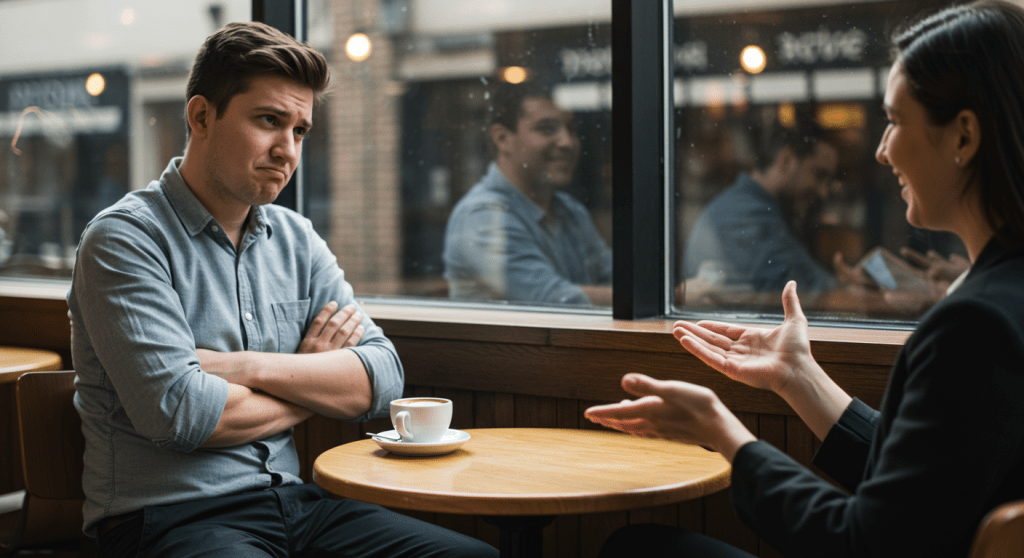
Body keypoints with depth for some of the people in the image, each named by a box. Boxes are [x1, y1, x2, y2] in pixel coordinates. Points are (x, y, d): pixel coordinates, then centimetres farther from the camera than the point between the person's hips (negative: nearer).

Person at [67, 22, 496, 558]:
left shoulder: (297, 240, 13)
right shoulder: (124, 239, -7)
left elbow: (382, 375, 4)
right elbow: (179, 412, -19)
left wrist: (246, 367, -12)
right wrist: (316, 381, -2)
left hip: (293, 503, 6)